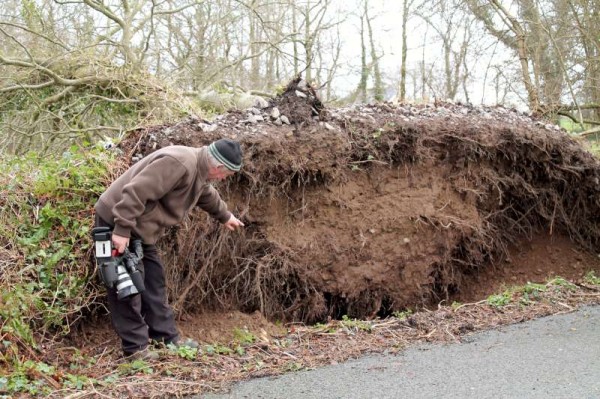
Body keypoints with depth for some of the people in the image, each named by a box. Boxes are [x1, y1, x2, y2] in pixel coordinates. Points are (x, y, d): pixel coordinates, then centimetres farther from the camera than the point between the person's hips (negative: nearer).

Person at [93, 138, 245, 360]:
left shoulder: (199, 170, 8)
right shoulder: (178, 164, -27)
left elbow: (207, 195, 31)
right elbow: (135, 192, -31)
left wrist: (225, 217, 45)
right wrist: (122, 230, -31)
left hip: (141, 228, 10)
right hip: (116, 221, -10)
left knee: (154, 281, 12)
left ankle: (167, 336, 21)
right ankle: (135, 346, 2)